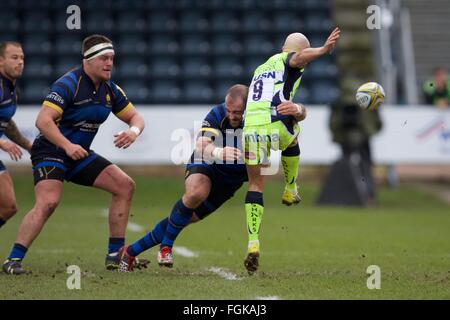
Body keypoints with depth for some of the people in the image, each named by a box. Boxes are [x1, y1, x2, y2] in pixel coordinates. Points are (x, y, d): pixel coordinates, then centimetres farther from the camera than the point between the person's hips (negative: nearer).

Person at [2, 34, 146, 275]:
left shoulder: (110, 89, 4)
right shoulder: (69, 84, -19)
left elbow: (135, 117, 12)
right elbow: (43, 120, -27)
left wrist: (134, 131, -12)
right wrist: (67, 145, -37)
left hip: (80, 154, 8)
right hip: (50, 153, -8)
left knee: (125, 185, 0)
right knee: (48, 202, -28)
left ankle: (115, 255, 5)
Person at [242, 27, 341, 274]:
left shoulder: (260, 69, 32)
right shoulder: (288, 60, 11)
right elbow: (300, 57, -14)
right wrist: (324, 50, -32)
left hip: (251, 128, 5)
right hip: (277, 126, -5)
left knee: (255, 185, 11)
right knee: (292, 140, 35)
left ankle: (253, 243, -3)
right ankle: (290, 191, 39)